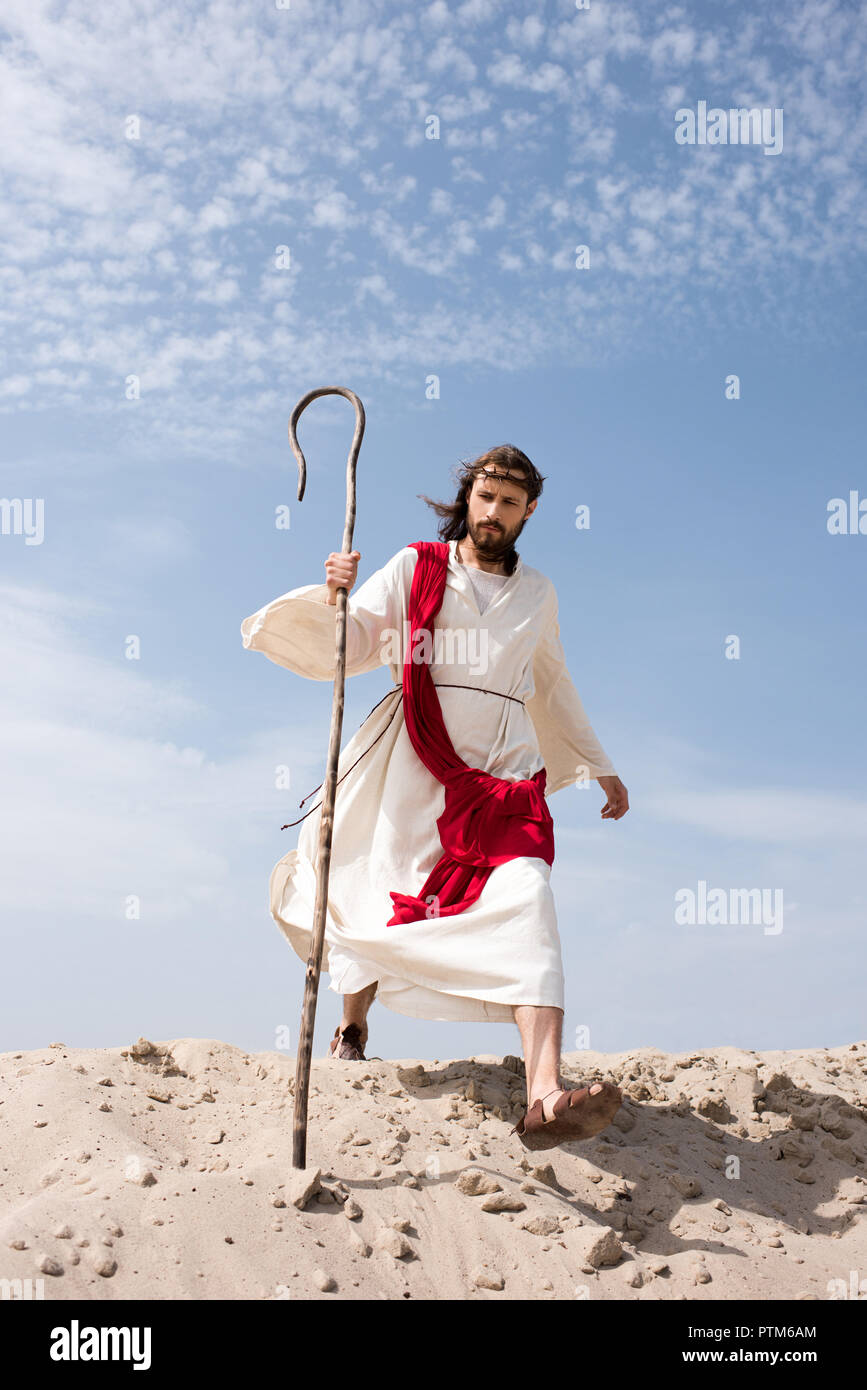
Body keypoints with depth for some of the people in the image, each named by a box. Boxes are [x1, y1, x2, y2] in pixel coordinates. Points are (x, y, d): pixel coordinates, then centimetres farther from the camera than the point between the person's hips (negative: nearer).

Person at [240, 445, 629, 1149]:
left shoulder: (537, 593, 20)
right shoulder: (416, 567, 9)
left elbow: (552, 688, 31)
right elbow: (349, 645, -1)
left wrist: (601, 769, 34)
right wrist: (336, 597, -21)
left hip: (504, 774, 2)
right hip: (414, 767, -1)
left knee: (528, 902, -20)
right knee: (380, 902, 2)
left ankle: (546, 1098, -35)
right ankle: (353, 1027, 36)